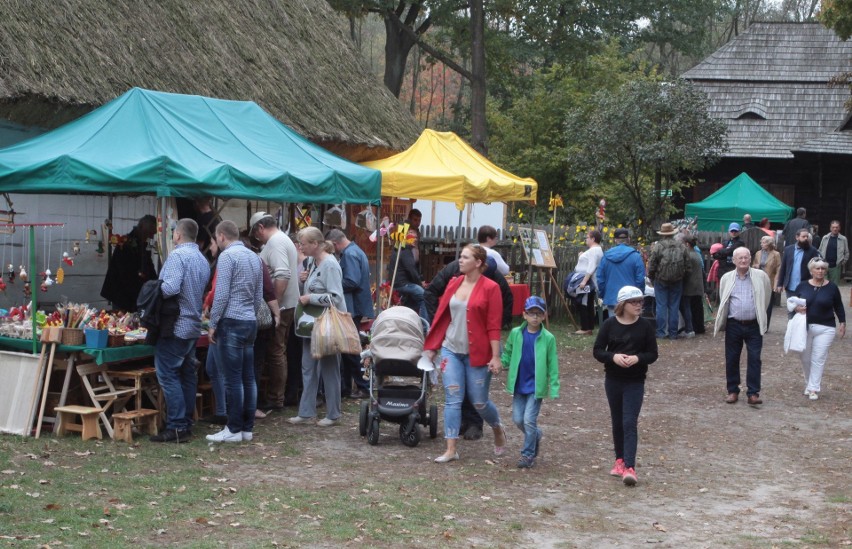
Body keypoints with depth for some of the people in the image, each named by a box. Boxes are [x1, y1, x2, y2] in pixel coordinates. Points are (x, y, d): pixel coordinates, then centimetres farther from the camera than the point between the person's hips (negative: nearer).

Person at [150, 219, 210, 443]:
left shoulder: (177, 255, -14)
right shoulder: (203, 260, 13)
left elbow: (170, 287, -25)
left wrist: (153, 290, -8)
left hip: (175, 326, -9)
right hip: (194, 325, 9)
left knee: (168, 375, -6)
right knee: (187, 375, 12)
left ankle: (177, 427, -10)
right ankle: (187, 423, 16)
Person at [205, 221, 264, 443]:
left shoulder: (227, 256, -10)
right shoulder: (254, 257, 14)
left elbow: (221, 295, -14)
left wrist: (213, 324, -7)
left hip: (231, 322, -8)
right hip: (251, 322, 8)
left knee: (233, 379, -4)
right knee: (248, 378, 8)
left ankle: (234, 430, -2)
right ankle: (247, 428, 12)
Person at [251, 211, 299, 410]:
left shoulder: (275, 243, -15)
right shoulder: (283, 239, 18)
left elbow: (282, 275, -27)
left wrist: (273, 304, -23)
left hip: (279, 307, -10)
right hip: (287, 305, 10)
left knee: (276, 352, -4)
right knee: (279, 351, 14)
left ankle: (275, 399, 1)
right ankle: (277, 395, 21)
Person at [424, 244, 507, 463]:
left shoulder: (490, 288, -9)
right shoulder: (454, 284, 6)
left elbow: (494, 326, -11)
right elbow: (442, 316, 10)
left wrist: (495, 357, -14)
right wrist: (431, 346, 10)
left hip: (477, 353, -4)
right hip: (451, 349, 4)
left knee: (479, 402, 5)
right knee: (452, 399, -2)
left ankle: (498, 430, 35)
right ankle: (451, 449, 2)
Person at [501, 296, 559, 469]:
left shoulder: (548, 338, -7)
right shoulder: (516, 334, -1)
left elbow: (552, 365, -5)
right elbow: (507, 356, 11)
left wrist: (554, 390, -7)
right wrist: (499, 363, -9)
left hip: (536, 386, -4)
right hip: (518, 385, 4)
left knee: (529, 420, -7)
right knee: (518, 419, 8)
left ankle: (528, 454, 8)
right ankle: (536, 436, 37)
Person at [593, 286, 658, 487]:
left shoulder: (645, 325, -4)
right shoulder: (609, 324, -3)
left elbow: (652, 354, -1)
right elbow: (597, 351, -2)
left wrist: (637, 358, -21)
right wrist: (613, 357, -20)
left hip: (635, 382, -2)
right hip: (613, 380, 2)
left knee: (630, 423, -9)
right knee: (617, 422, 14)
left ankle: (630, 467, -13)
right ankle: (620, 460, 30)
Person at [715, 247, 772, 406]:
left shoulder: (761, 276, 0)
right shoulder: (726, 278, 4)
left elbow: (767, 297, 12)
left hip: (754, 326, -1)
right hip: (733, 325, 1)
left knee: (754, 359, -3)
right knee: (731, 359, 6)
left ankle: (753, 393, 1)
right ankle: (733, 391, 17)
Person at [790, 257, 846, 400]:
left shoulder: (832, 287, -1)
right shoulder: (803, 286, 2)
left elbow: (838, 307, 8)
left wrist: (842, 323, 3)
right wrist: (796, 308, -12)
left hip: (825, 329, -2)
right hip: (804, 327, 2)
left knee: (818, 359, -5)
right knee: (805, 358, 9)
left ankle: (813, 388, 0)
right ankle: (808, 384, 28)